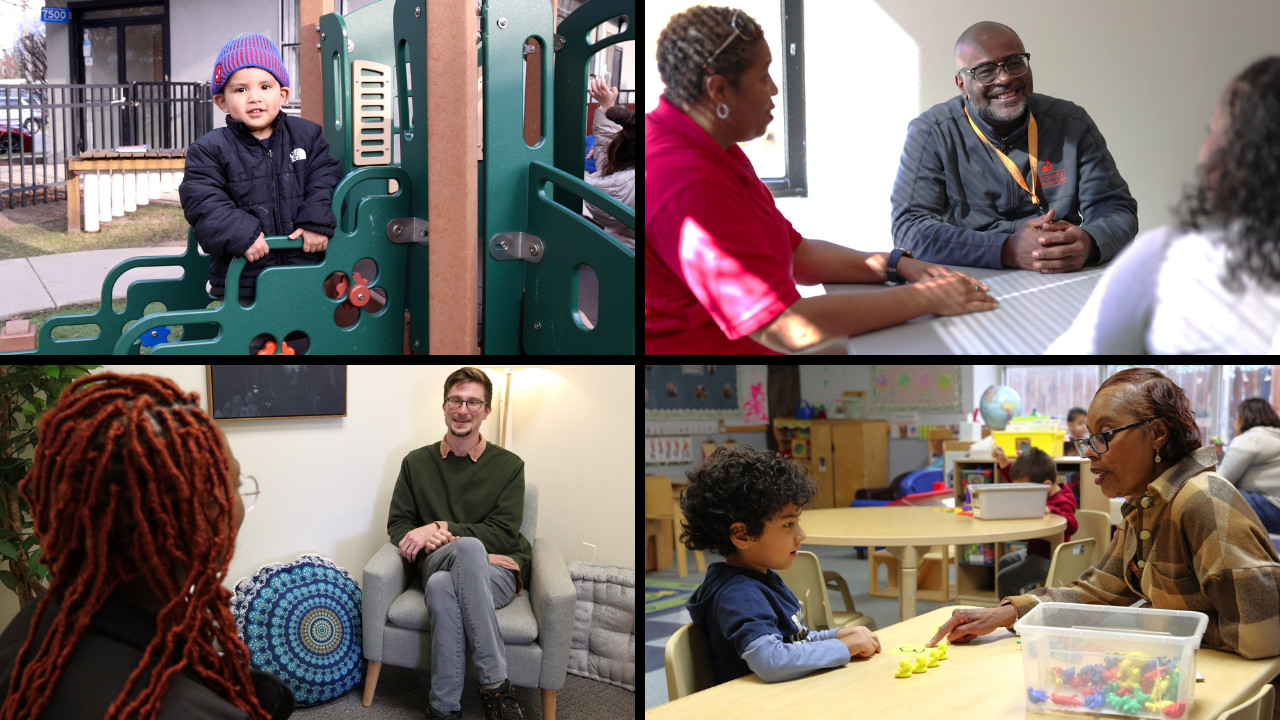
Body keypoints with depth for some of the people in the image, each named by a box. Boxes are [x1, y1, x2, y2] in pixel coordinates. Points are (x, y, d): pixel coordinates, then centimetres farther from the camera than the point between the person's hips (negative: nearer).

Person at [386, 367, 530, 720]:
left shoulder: (509, 465, 8)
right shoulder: (417, 463, 16)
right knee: (468, 547, -38)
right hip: (436, 564, 1)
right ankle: (496, 685, -35)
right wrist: (425, 539, -10)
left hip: (497, 571, -1)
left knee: (441, 586, -38)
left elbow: (504, 532, -1)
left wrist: (440, 528, -11)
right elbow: (397, 524, 14)